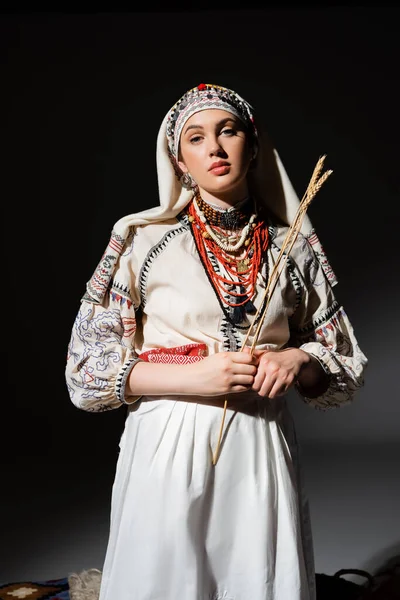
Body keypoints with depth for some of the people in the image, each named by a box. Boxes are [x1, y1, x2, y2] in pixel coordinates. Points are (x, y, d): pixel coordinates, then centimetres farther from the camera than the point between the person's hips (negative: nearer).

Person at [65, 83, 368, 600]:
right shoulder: (141, 237, -1)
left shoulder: (294, 244, 5)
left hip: (263, 446, 2)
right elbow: (87, 362, -3)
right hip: (168, 446, -1)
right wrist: (193, 376, -15)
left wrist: (296, 361, -11)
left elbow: (343, 359, 12)